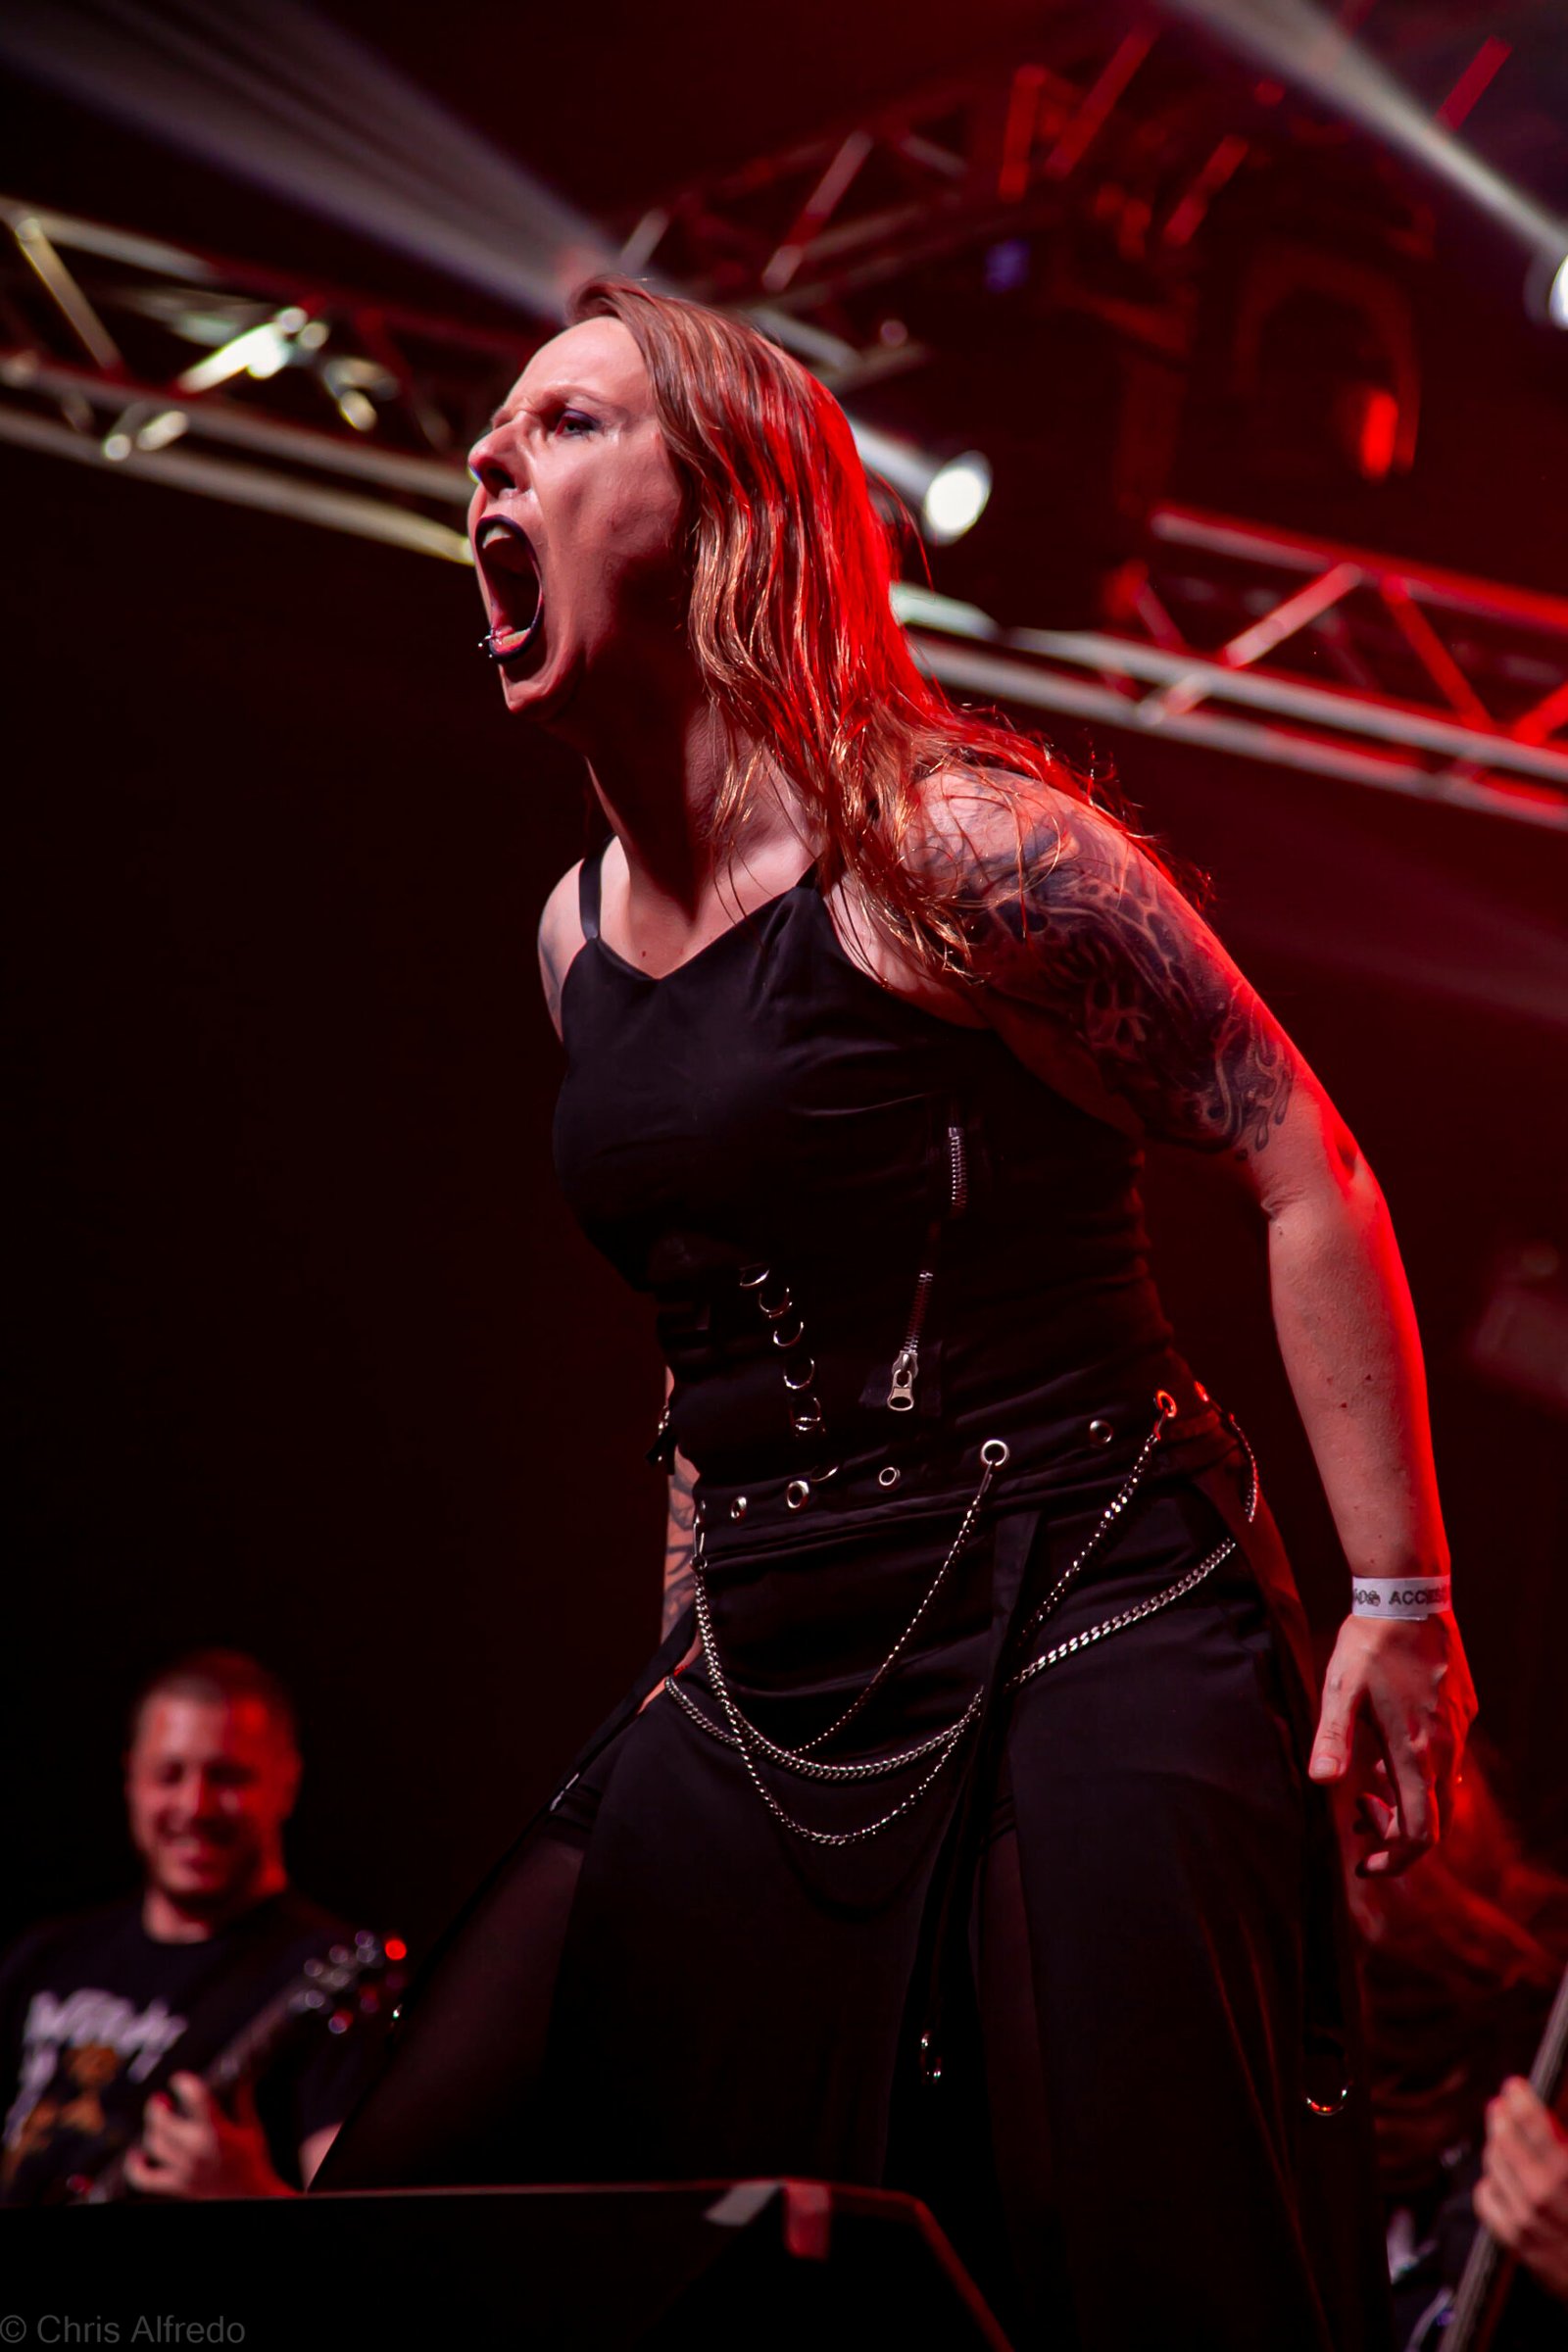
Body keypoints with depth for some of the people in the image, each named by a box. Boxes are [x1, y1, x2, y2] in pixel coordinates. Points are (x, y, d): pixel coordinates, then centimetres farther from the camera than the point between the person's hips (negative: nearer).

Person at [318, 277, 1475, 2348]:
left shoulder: (942, 846, -11)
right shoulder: (579, 929, 13)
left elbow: (1308, 1173, -9)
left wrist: (1402, 1603, -11)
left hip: (1080, 1657, -7)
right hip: (771, 1702, 7)